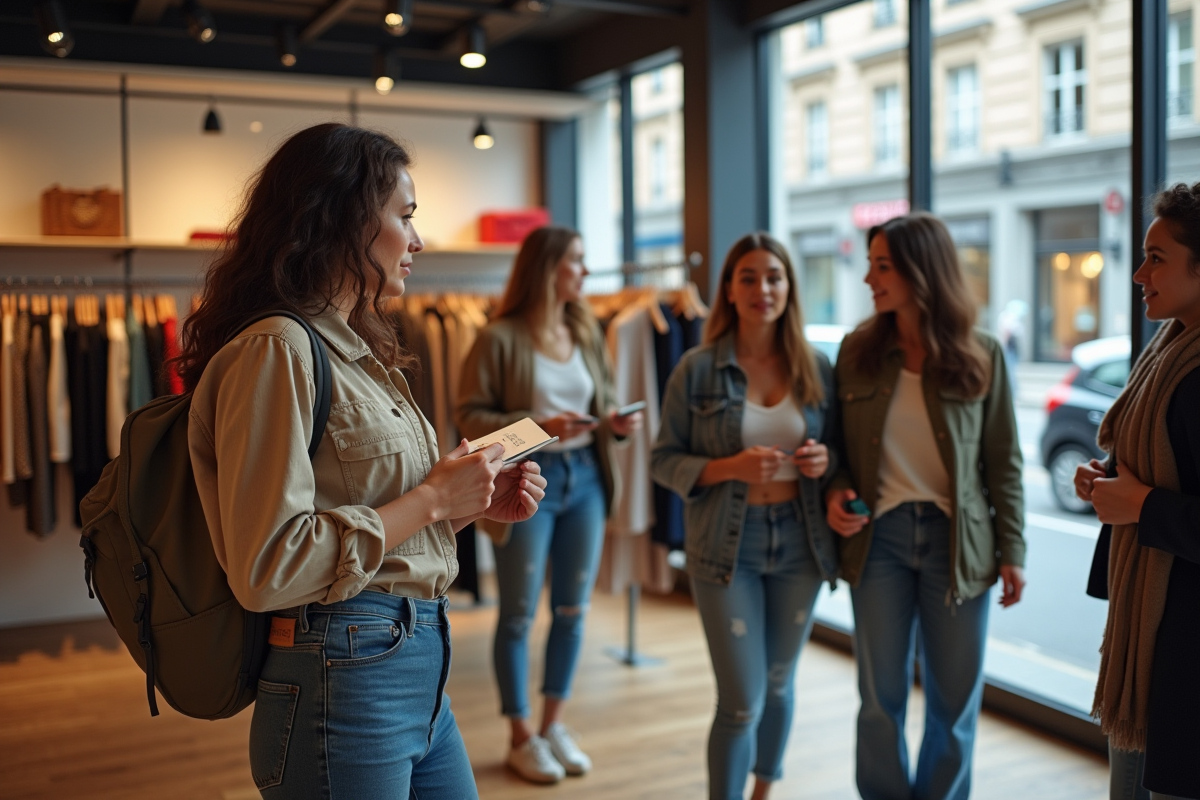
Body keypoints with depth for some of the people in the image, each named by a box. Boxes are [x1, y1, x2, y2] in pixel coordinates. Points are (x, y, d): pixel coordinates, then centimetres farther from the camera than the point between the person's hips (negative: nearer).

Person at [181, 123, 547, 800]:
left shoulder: (356, 352, 14)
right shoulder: (277, 350, -15)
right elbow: (267, 570, -23)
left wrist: (475, 502, 3)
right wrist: (434, 498, -16)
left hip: (420, 670, 9)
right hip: (343, 677, -9)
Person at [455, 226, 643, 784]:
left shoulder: (587, 332, 7)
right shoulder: (500, 339, -10)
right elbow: (469, 415, -11)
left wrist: (617, 422, -7)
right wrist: (536, 426, -22)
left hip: (584, 476, 6)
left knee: (573, 608, 12)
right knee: (519, 613, 6)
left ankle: (553, 724, 29)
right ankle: (521, 737, 22)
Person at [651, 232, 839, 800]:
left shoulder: (816, 367, 1)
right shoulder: (698, 368, -8)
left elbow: (838, 446, 11)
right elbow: (663, 461, -6)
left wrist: (825, 461, -11)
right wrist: (730, 467, -21)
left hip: (799, 542, 4)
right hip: (726, 546, -3)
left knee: (778, 683, 19)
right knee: (742, 703, -3)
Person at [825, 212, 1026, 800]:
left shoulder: (982, 356, -2)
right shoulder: (857, 351, 2)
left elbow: (1003, 460, 1)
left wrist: (1011, 550, -1)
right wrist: (836, 493, -10)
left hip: (956, 538, 0)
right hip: (879, 535, 1)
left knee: (955, 698, 10)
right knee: (880, 698, 8)